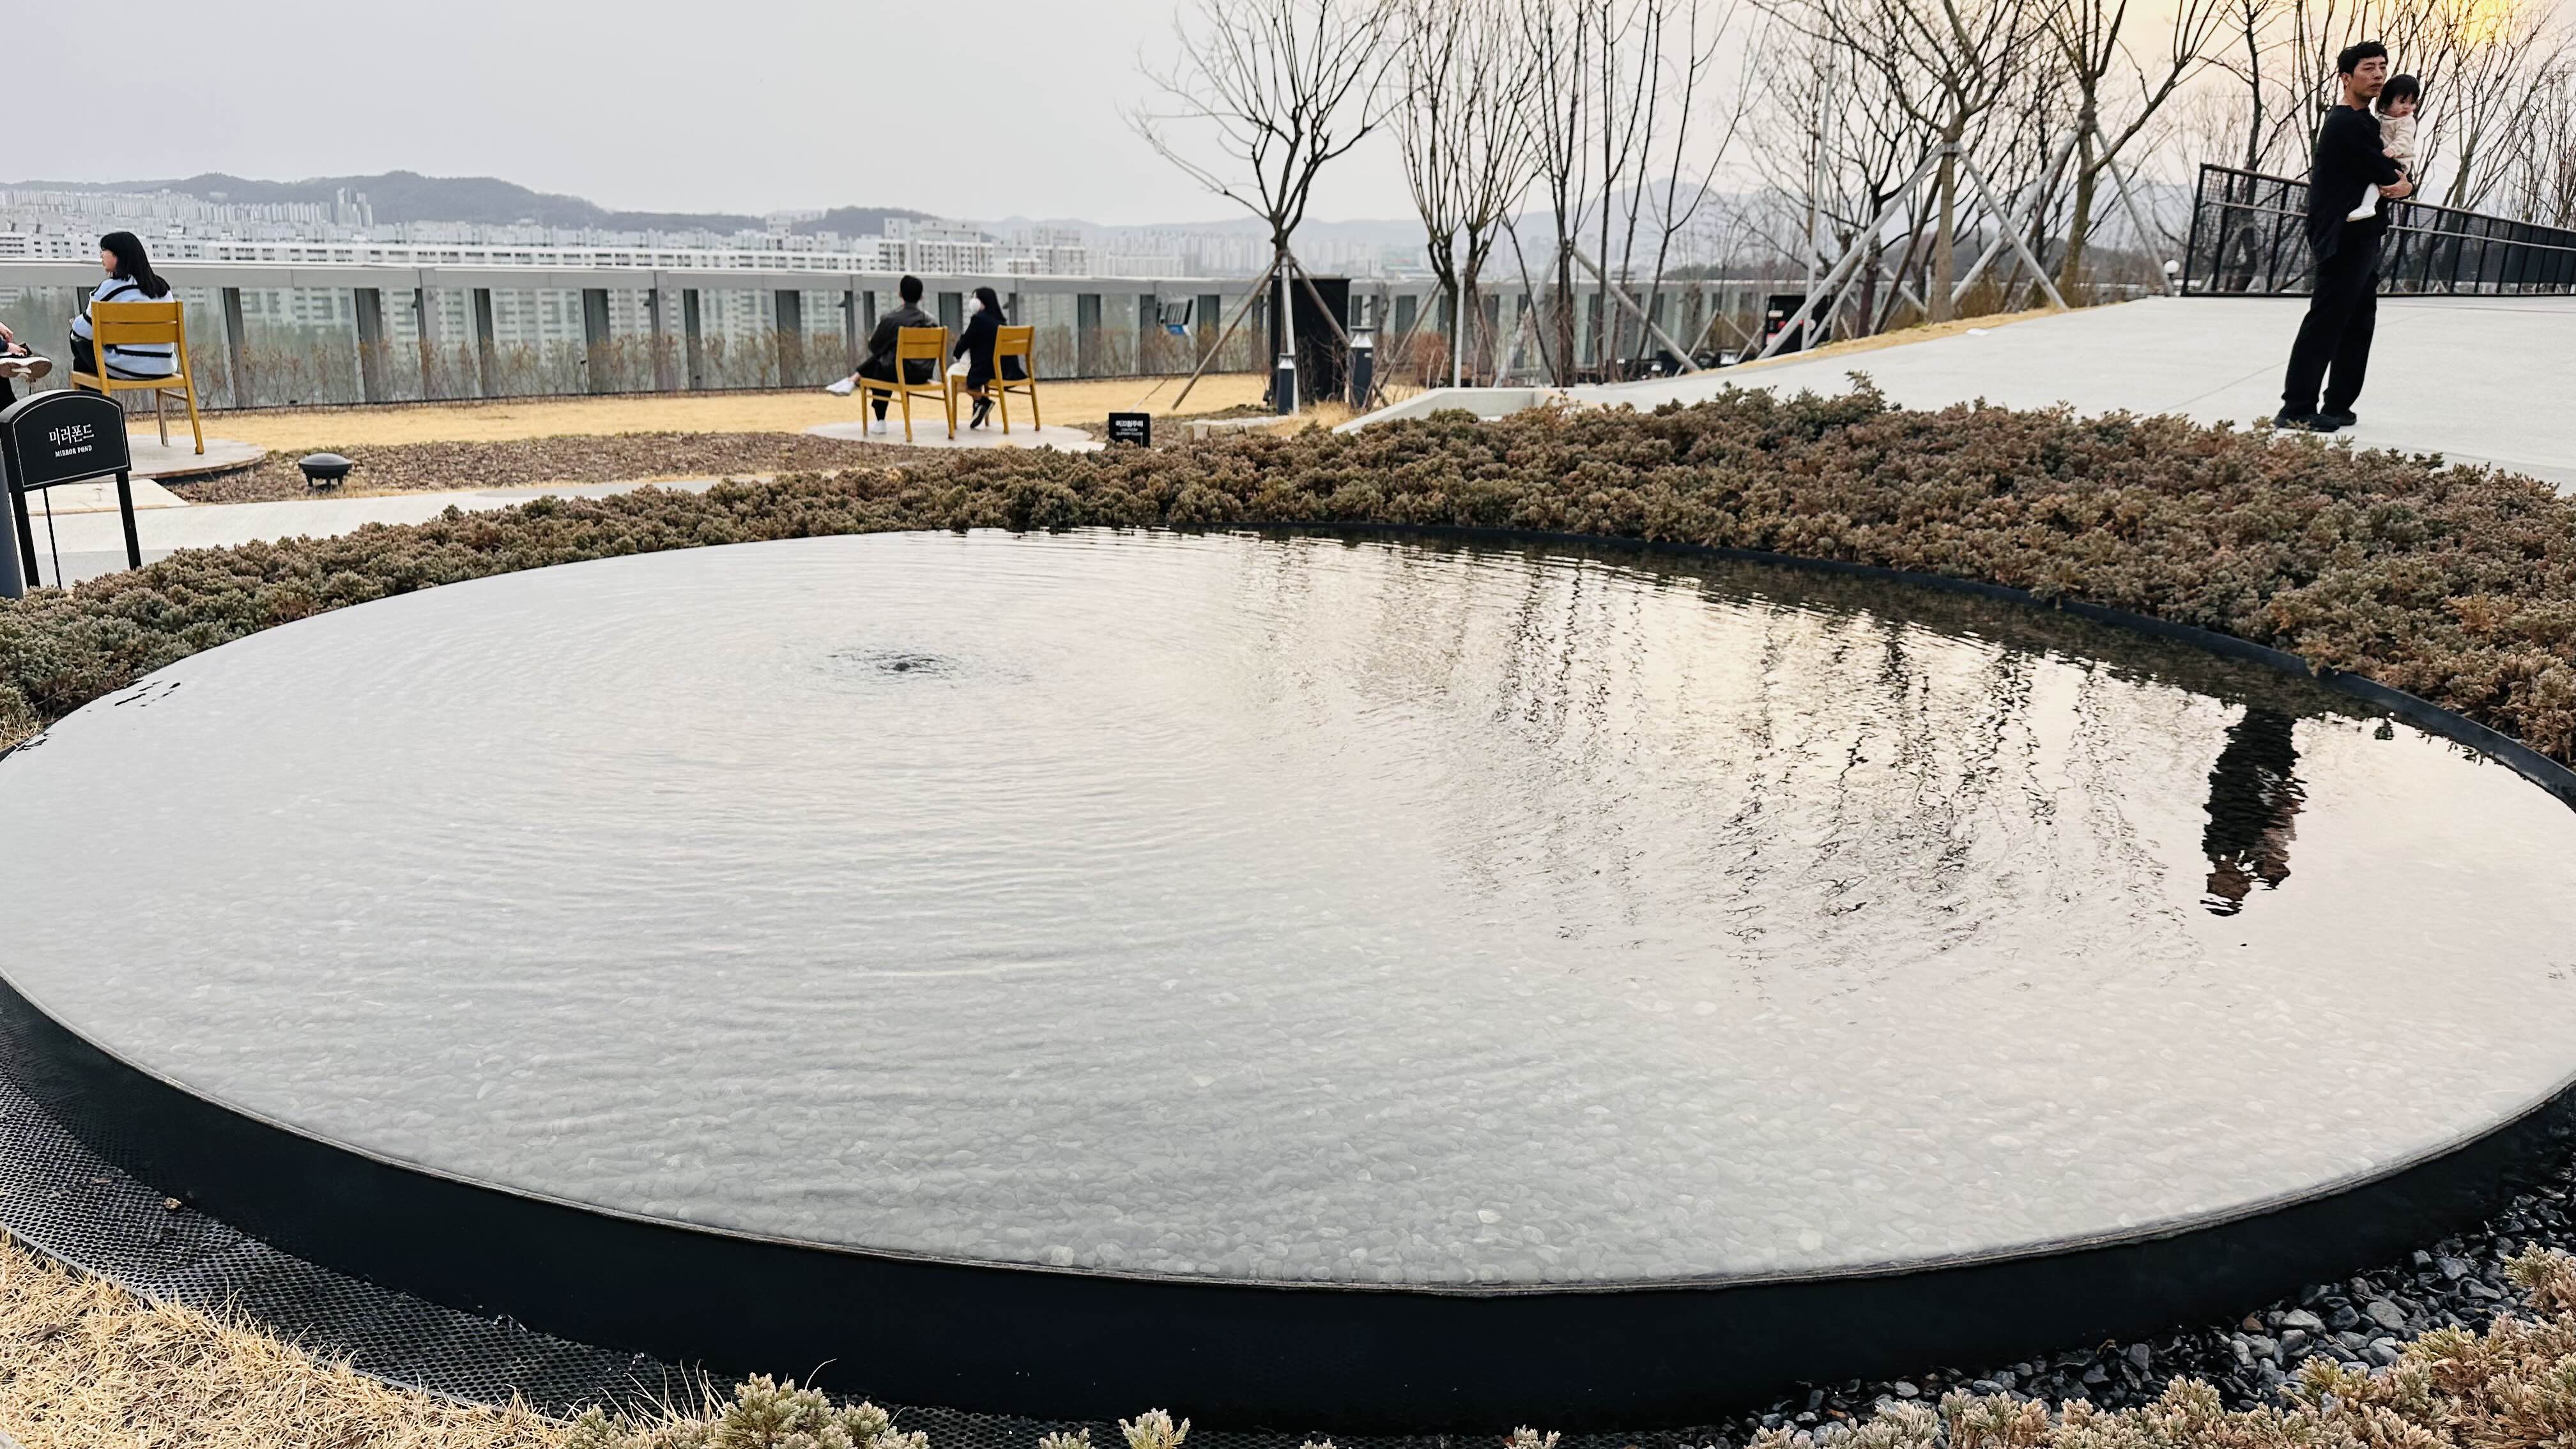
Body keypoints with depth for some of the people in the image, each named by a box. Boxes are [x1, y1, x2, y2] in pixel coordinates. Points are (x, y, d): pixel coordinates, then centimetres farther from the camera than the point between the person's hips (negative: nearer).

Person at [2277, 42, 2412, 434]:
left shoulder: (2364, 123, 20)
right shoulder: (2346, 123, -12)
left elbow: (2392, 172, 18)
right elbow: (2385, 174, -14)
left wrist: (2404, 185, -4)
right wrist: (2399, 179, 7)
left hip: (2362, 239, 11)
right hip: (2344, 238, -11)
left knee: (2359, 322, 12)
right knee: (2326, 320, -12)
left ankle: (2338, 406, 16)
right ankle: (2297, 410, -13)